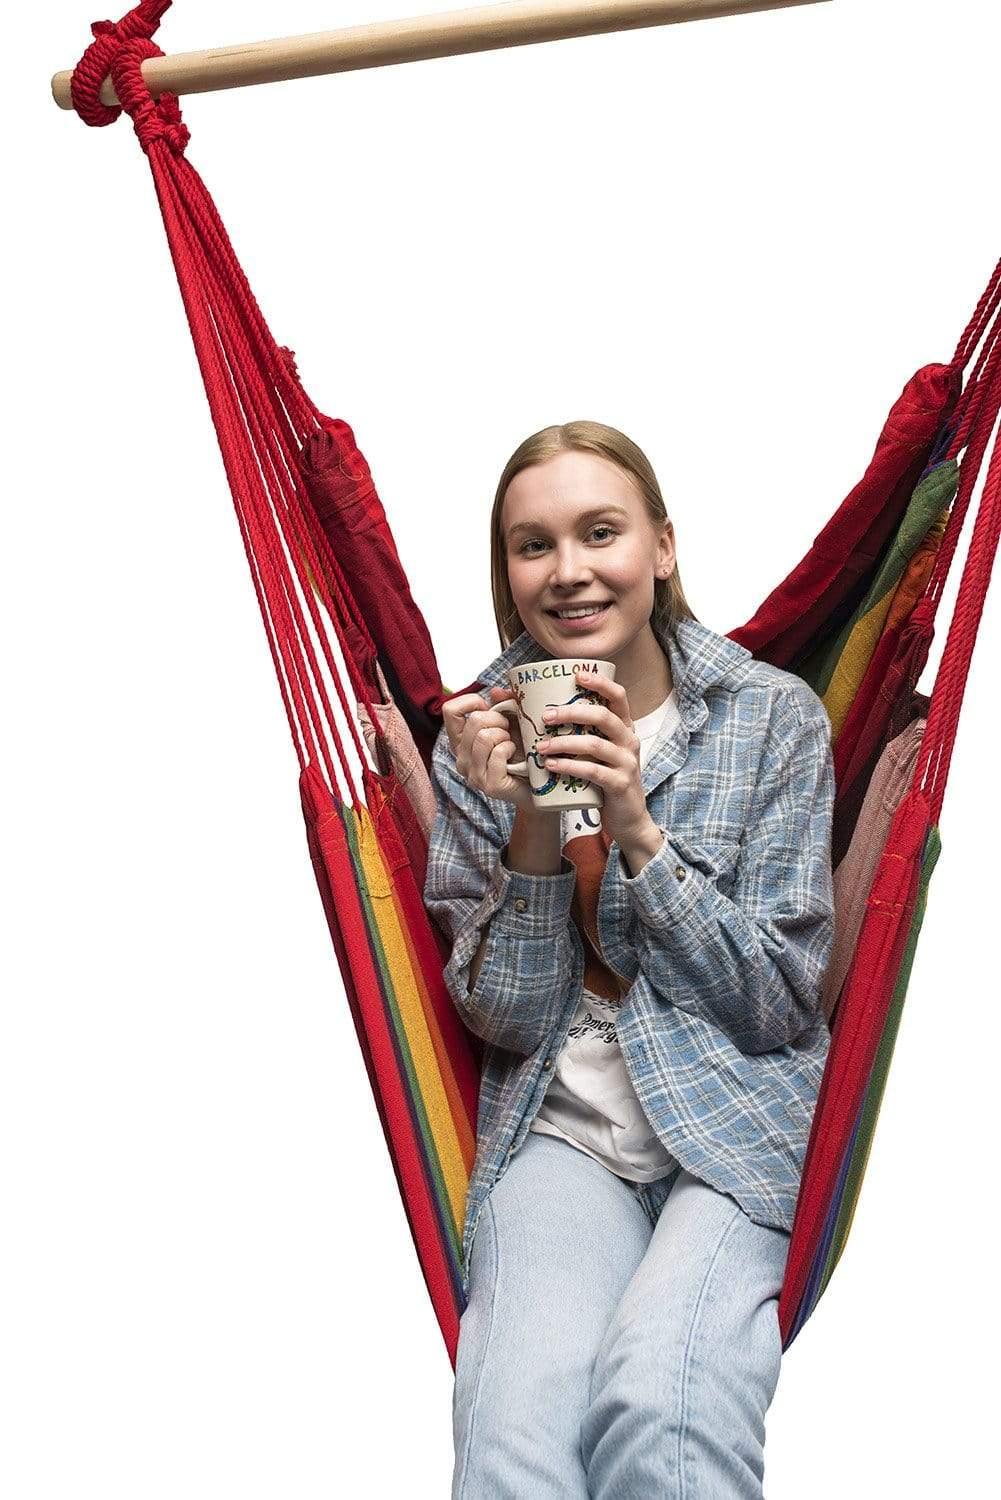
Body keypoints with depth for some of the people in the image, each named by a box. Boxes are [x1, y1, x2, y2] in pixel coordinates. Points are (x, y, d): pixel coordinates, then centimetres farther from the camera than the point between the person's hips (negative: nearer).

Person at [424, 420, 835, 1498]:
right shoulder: (479, 735, 3)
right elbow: (505, 1022, 1)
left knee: (657, 1405, -31)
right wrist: (530, 834, -16)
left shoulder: (774, 716, -1)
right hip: (560, 1126, 1)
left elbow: (779, 1004, -3)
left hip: (738, 1123, -1)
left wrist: (636, 830, -16)